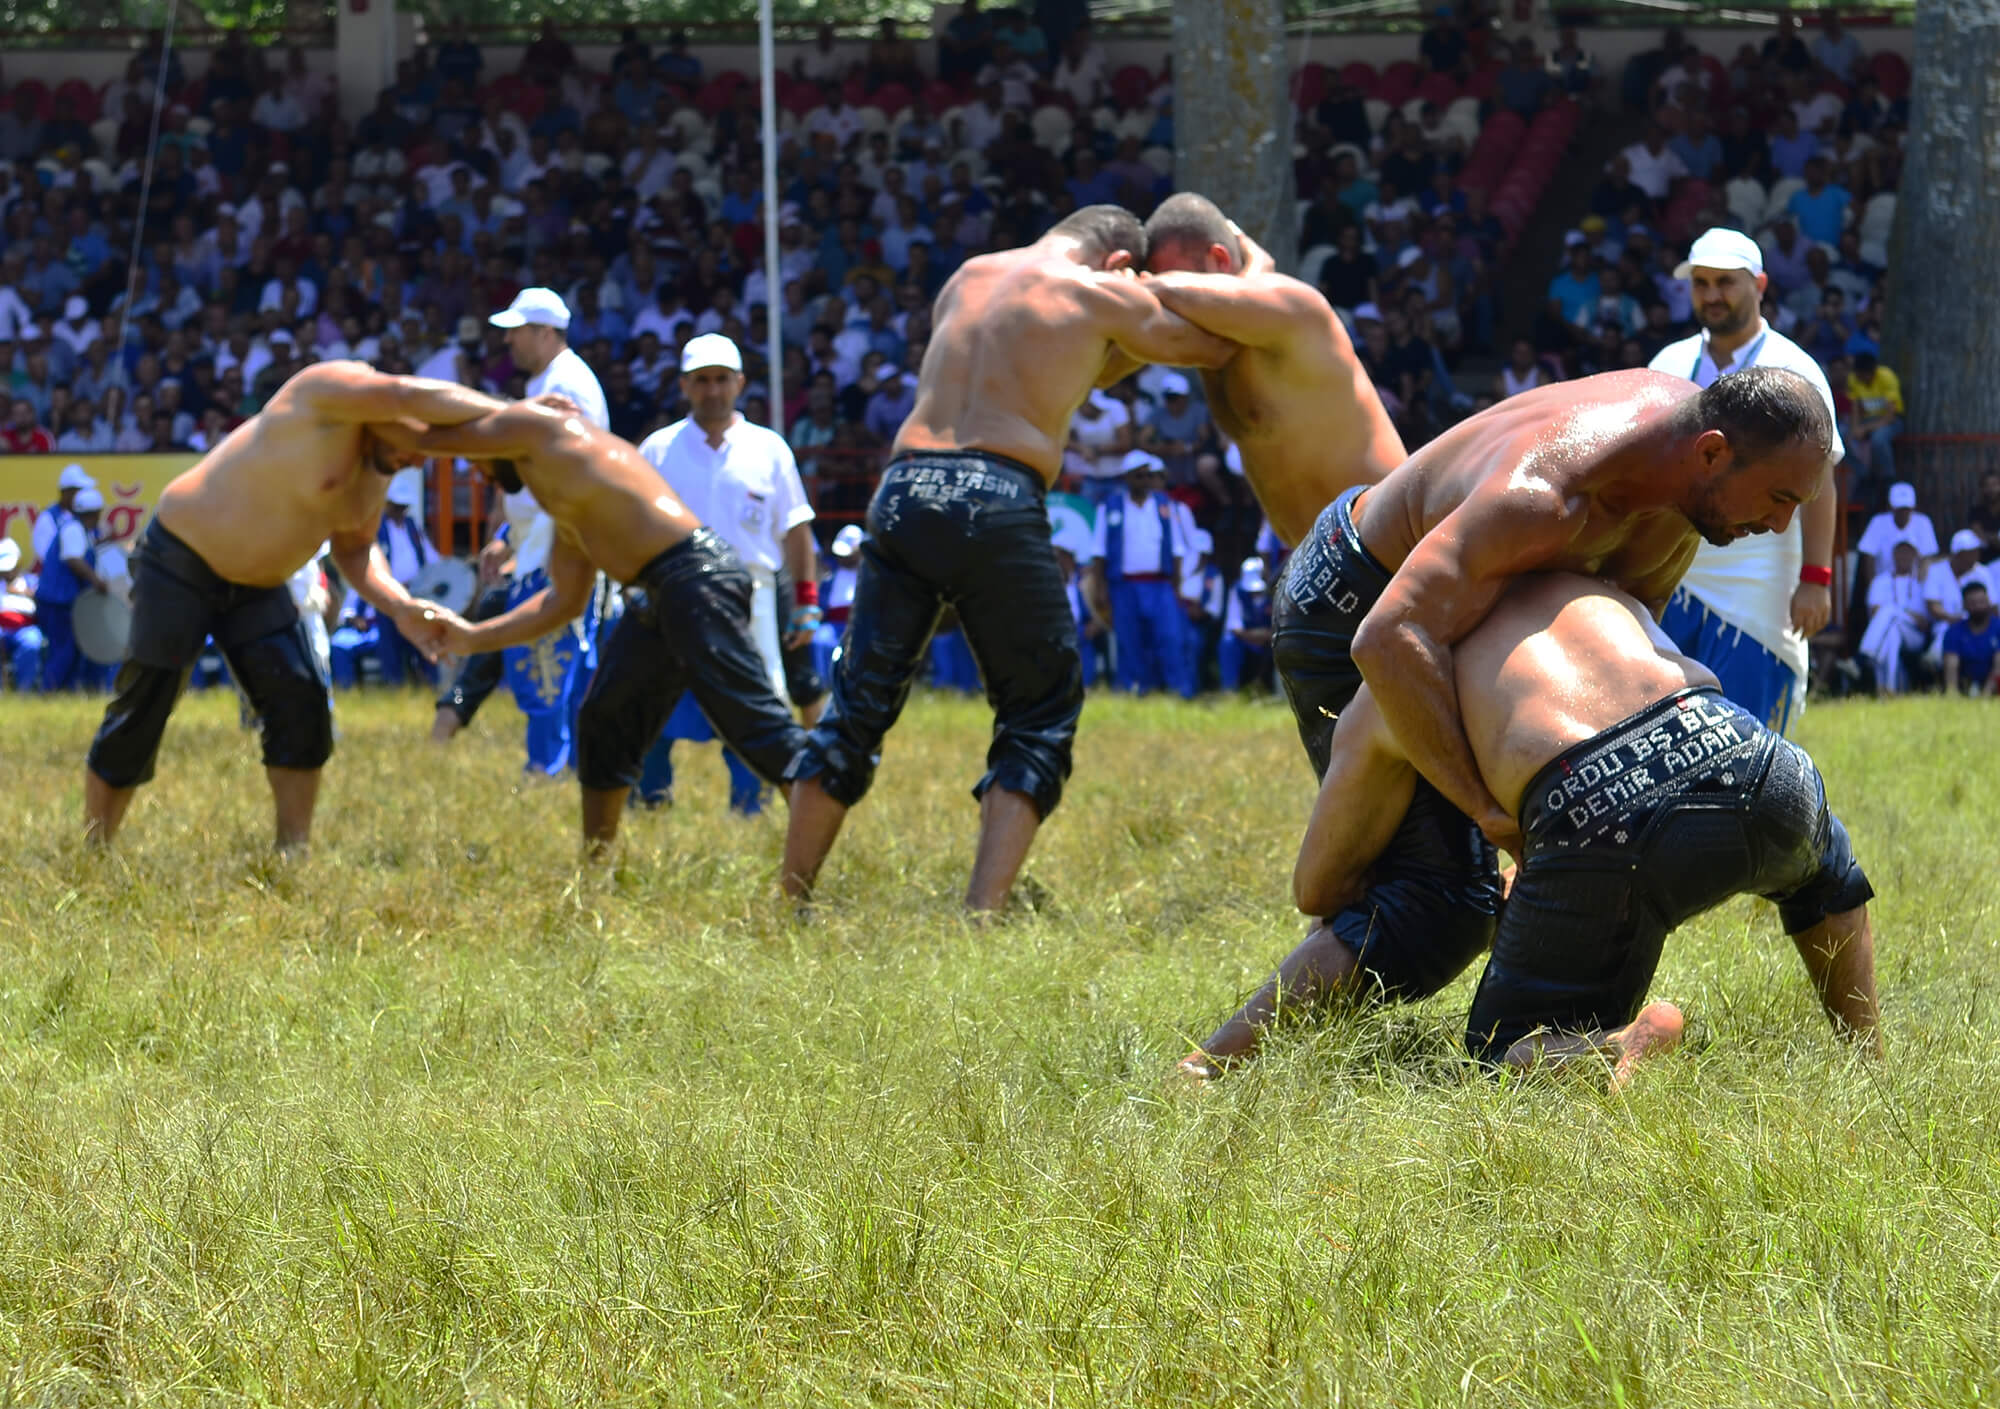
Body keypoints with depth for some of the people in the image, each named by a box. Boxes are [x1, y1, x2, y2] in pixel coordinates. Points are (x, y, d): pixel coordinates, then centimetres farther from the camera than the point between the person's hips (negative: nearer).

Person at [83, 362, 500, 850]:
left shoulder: (379, 470, 1)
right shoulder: (330, 391, -25)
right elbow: (419, 399, -40)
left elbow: (354, 550, 12)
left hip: (257, 585, 8)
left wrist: (399, 606, -6)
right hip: (180, 560, -8)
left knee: (302, 705, -5)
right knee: (141, 712, -5)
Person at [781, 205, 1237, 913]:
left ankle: (792, 905, 14)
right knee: (1039, 717, 7)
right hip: (995, 501, -5)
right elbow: (1217, 347, 20)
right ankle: (981, 914, -6)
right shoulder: (1103, 294, 8)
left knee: (858, 702, 14)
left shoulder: (968, 276, 24)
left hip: (903, 488, 5)